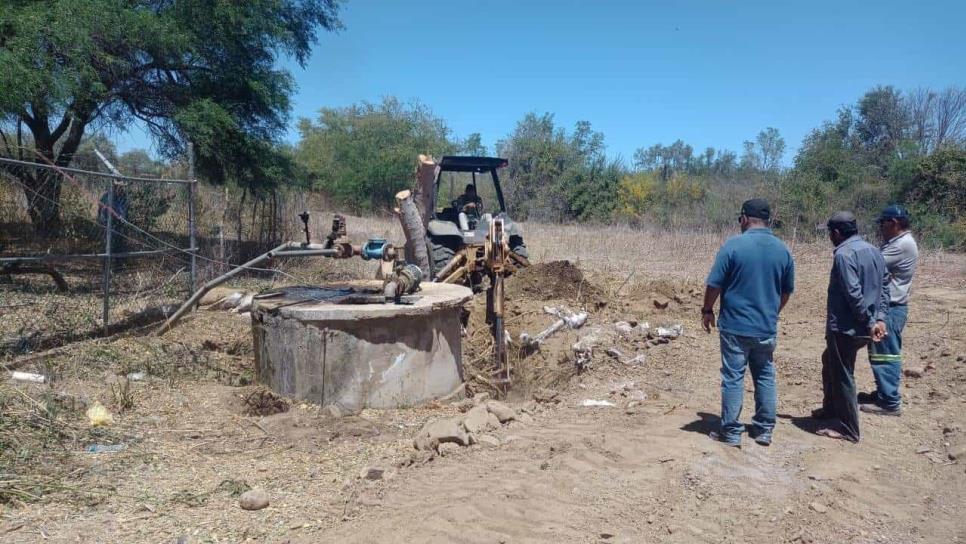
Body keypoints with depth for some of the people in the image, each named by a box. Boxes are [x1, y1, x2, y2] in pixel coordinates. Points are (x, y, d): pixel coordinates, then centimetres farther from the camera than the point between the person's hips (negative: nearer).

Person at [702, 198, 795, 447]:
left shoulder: (733, 245, -12)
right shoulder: (783, 249, 4)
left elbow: (714, 284, -11)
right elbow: (787, 291, 13)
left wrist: (707, 310, 3)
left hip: (735, 326, -4)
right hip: (767, 327, 5)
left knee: (733, 378, 2)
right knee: (765, 377, 14)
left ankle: (731, 432, 8)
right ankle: (764, 429, 22)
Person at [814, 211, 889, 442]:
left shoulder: (844, 254, -18)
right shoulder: (874, 251, 10)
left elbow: (853, 293, -24)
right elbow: (885, 286, 10)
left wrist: (869, 322, -16)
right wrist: (880, 318, 5)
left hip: (845, 327, -9)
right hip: (863, 328, 9)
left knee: (842, 375, 2)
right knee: (830, 361, 26)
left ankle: (848, 429, 12)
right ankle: (831, 408, 38)